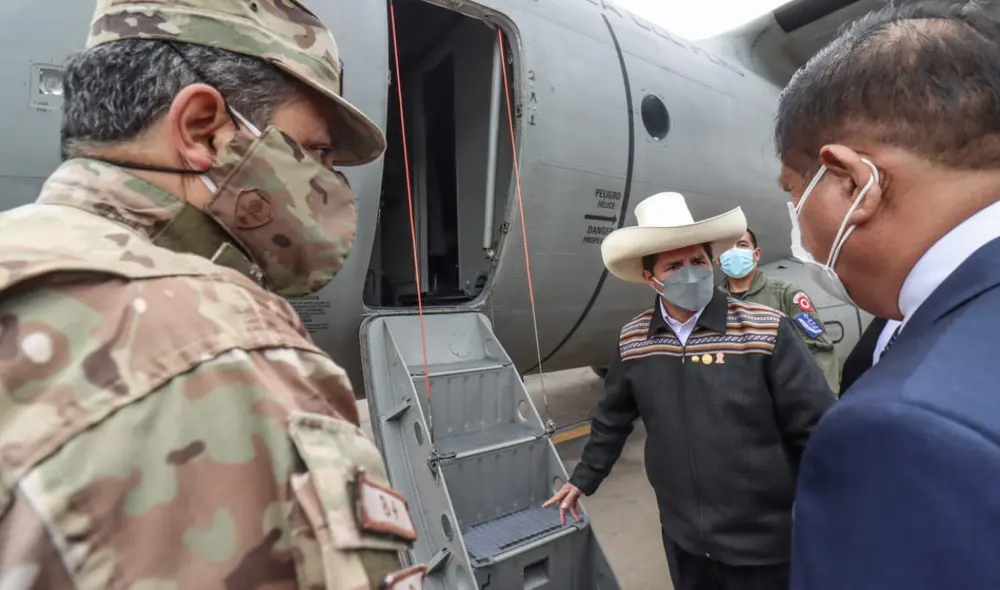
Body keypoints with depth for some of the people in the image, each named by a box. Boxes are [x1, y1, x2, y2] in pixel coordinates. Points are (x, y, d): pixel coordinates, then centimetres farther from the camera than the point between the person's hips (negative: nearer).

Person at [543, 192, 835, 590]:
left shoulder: (767, 331, -16)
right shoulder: (632, 341, -5)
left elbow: (819, 428, -12)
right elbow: (613, 419, 9)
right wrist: (582, 481, 15)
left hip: (761, 541, -3)